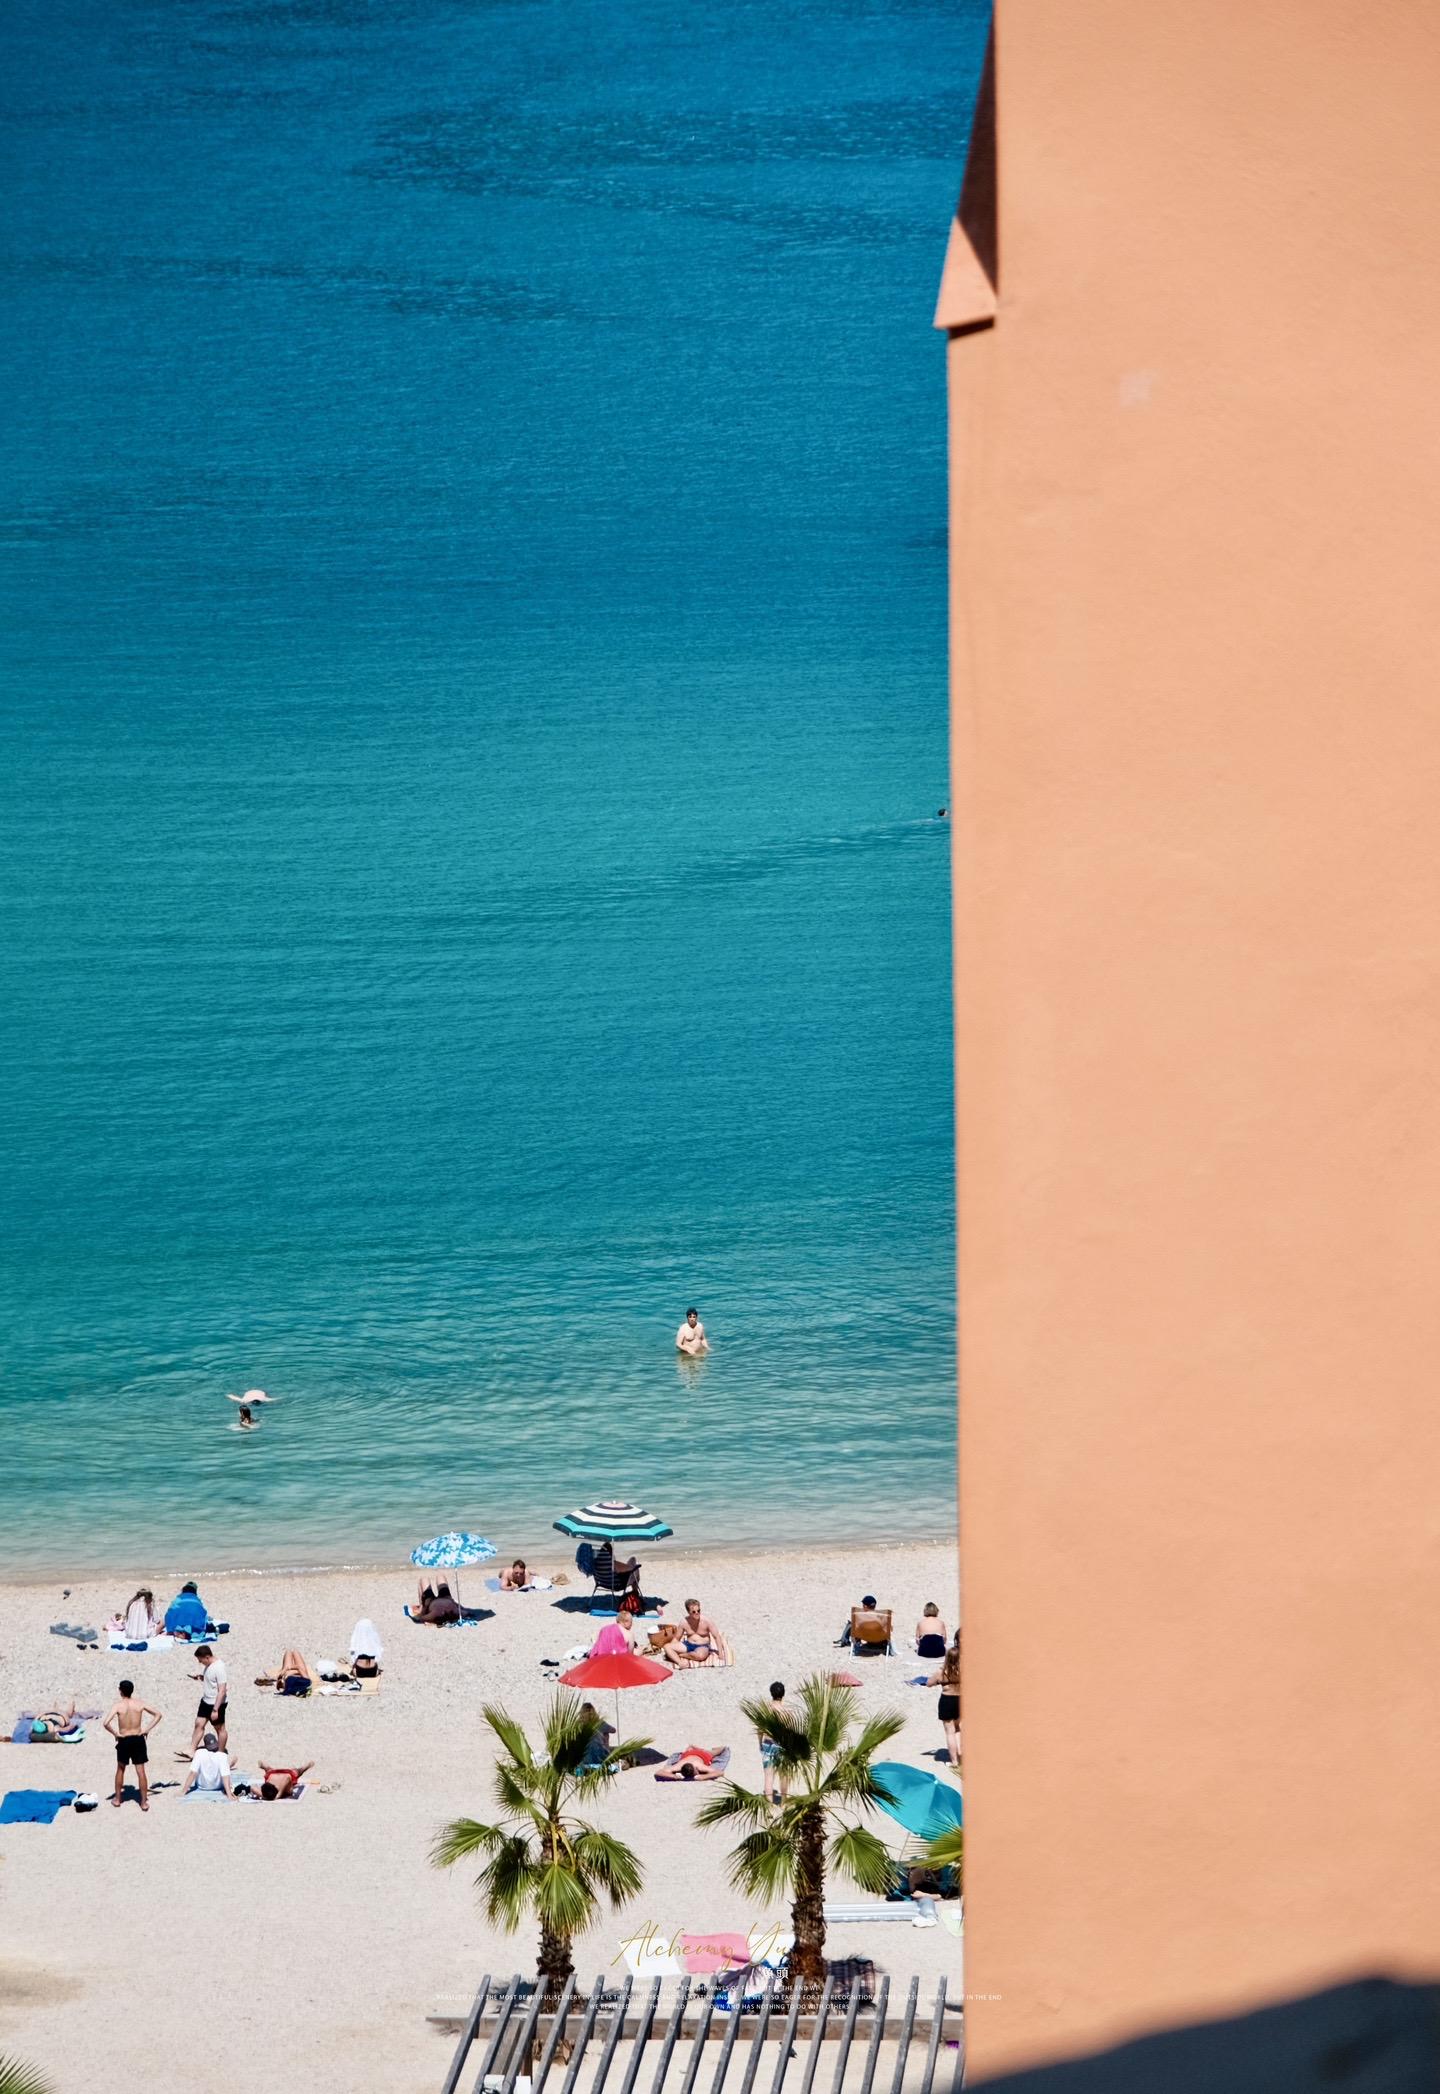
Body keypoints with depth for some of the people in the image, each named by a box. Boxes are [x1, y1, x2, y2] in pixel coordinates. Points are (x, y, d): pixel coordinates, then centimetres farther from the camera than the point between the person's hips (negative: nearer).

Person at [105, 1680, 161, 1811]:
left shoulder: (118, 1705, -11)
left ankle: (117, 1799, 28)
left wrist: (115, 1734, -8)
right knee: (141, 1771, 5)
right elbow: (157, 1714, -3)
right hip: (138, 1739, 1)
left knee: (120, 1769, 20)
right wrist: (147, 1729, -1)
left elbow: (106, 1723, -22)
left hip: (124, 1741, -1)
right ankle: (144, 1802, 5)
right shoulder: (140, 1704, -4)